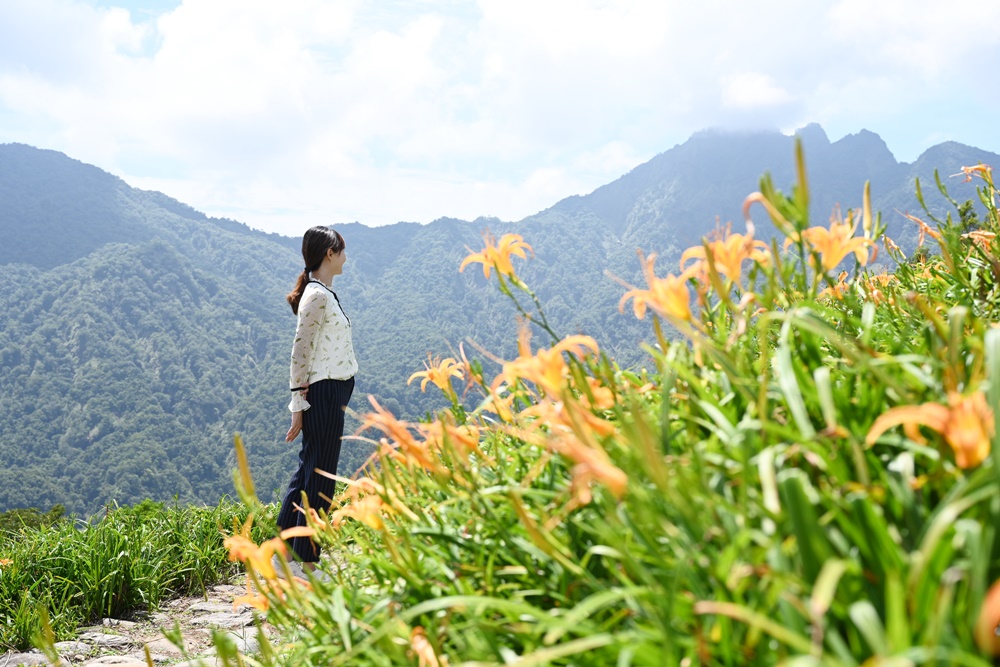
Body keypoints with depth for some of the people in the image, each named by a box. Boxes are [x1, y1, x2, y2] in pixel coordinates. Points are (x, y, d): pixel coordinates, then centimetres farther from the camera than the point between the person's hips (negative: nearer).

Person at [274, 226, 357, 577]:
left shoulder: (324, 293, 13)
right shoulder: (317, 296, -16)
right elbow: (300, 352, -17)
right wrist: (299, 405, -17)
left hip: (332, 393, 10)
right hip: (323, 393, -10)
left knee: (308, 470, 15)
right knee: (319, 478, -2)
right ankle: (305, 564, 8)